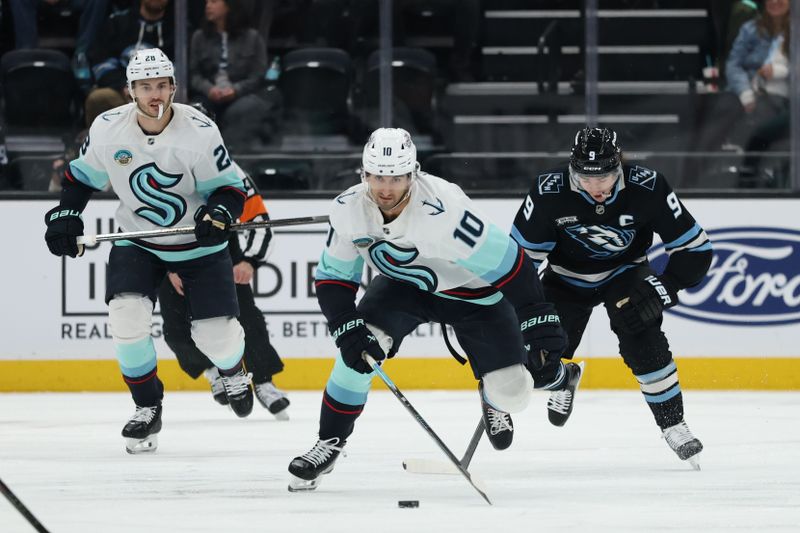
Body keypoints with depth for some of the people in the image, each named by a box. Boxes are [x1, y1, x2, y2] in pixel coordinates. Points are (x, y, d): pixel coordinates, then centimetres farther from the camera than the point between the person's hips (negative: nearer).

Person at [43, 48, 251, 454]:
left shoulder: (199, 130, -21)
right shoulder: (107, 128, -13)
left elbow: (229, 188, -13)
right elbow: (82, 175, 6)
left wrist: (218, 214, -33)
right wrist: (65, 216, -7)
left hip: (198, 243, -2)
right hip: (136, 239, 2)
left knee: (215, 332, -3)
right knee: (127, 315, -20)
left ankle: (232, 371, 37)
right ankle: (147, 408, -1)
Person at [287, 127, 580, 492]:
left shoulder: (443, 208, -37)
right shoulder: (349, 209, -21)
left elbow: (508, 263, -31)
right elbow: (333, 277, -7)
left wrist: (540, 323, -31)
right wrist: (349, 330, -22)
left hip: (471, 291, -3)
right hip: (402, 283, 3)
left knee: (511, 391, -12)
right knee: (359, 347, -22)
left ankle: (493, 398, 27)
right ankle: (329, 443, -6)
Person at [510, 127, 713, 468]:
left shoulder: (646, 188, -29)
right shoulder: (550, 191, -28)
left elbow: (695, 247, -20)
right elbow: (522, 250, -14)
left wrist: (663, 289, -29)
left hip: (624, 271, -1)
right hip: (568, 275, 1)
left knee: (642, 340, -24)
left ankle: (673, 425, -12)